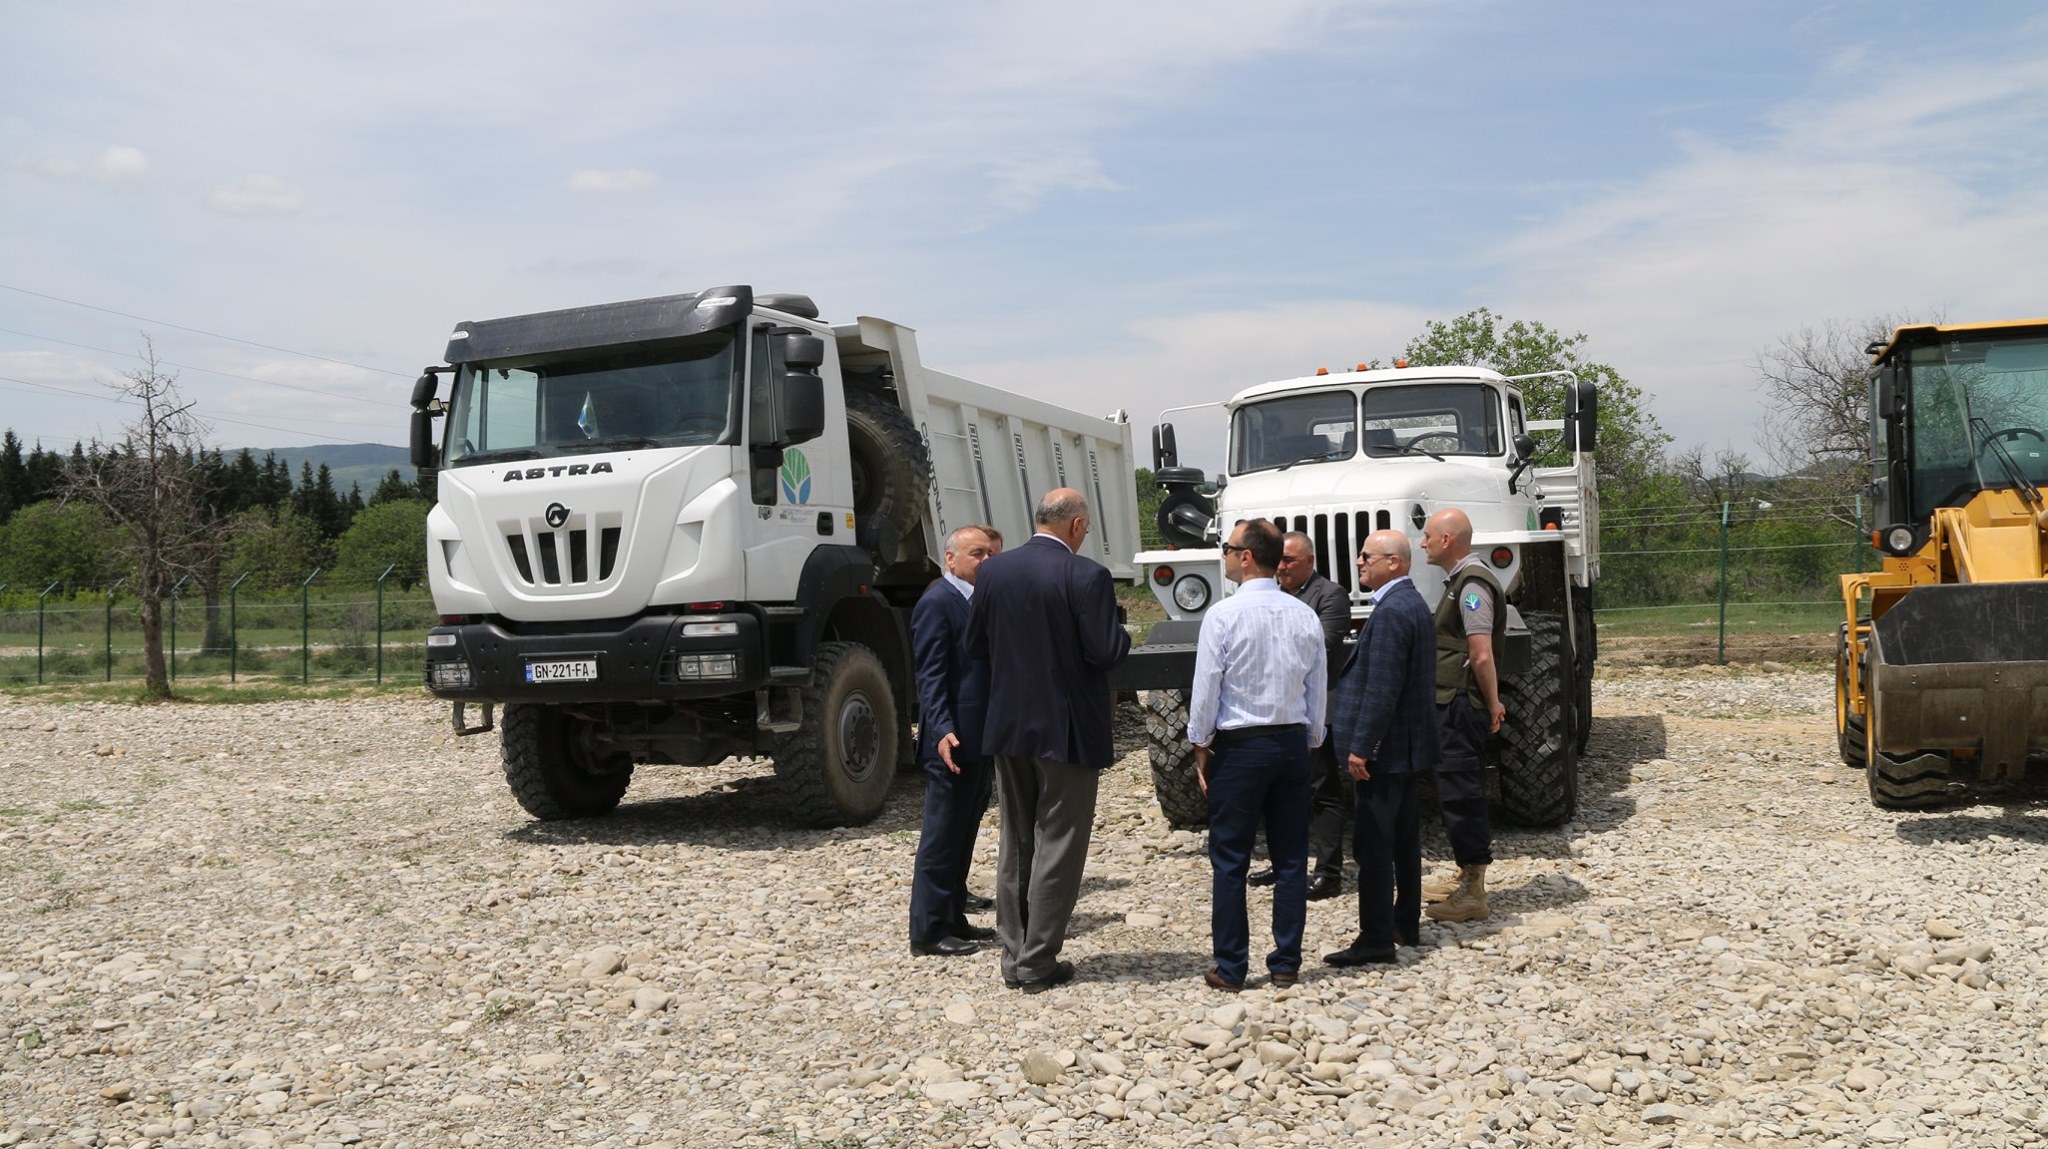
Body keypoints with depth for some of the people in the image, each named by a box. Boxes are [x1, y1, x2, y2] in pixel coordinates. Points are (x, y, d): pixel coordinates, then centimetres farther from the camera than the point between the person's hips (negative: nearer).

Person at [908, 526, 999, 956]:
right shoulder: (937, 603, -12)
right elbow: (931, 676, -17)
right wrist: (942, 731, -27)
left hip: (981, 739, 9)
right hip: (954, 740, -9)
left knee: (963, 835, 15)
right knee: (942, 836, -4)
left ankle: (953, 918, 24)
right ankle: (928, 932, 2)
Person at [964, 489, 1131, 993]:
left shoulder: (993, 571, 1)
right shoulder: (1087, 576, -15)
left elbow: (974, 645, 5)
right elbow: (1105, 651, -18)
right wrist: (1121, 631, 3)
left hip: (1008, 725, 5)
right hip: (1066, 729, -5)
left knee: (1014, 843, 15)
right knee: (1057, 846, 4)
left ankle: (1014, 956, 20)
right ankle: (1038, 963, 6)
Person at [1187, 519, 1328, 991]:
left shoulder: (1224, 615, -12)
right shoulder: (1304, 616, 3)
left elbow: (1206, 687, -10)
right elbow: (1318, 689, 8)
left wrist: (1201, 745, 2)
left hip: (1239, 745, -5)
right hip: (1292, 744, 5)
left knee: (1229, 860, 3)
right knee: (1291, 858, 10)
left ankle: (1230, 969, 7)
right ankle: (1286, 964, 15)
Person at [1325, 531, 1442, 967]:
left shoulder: (1391, 611, -20)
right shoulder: (1413, 603, 13)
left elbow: (1382, 688, -24)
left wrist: (1361, 747, -22)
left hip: (1384, 749, -11)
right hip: (1409, 744, 11)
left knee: (1372, 845, -6)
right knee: (1403, 838, 18)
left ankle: (1376, 939, -3)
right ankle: (1406, 923, 28)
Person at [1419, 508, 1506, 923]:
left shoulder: (1472, 584, -17)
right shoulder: (1461, 580, 17)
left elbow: (1482, 656, -22)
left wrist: (1492, 704, -13)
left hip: (1462, 706, -11)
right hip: (1453, 705, 11)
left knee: (1461, 794, -6)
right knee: (1457, 791, 18)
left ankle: (1473, 896, -1)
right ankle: (1466, 878, 30)